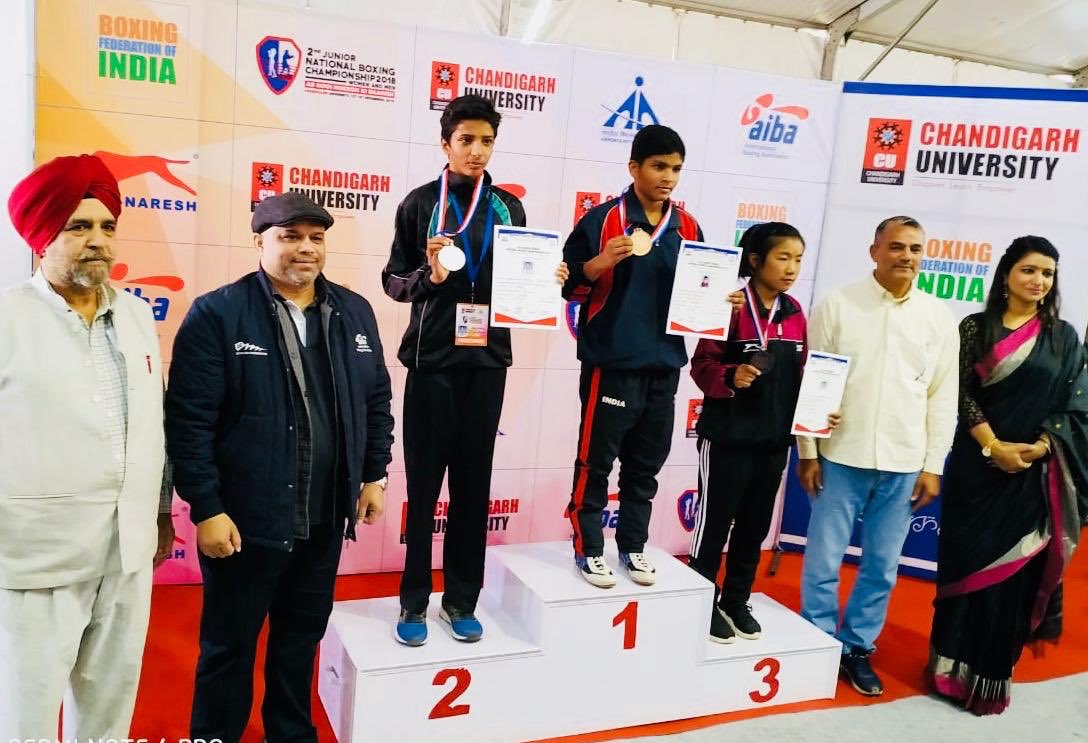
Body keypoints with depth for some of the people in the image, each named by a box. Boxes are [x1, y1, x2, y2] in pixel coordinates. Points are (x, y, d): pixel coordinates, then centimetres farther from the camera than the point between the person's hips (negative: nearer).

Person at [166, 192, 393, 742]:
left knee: (303, 637, 21)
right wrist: (206, 509, -15)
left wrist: (374, 475, 10)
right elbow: (188, 422, -14)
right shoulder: (216, 314, -11)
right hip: (245, 518, -5)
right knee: (229, 645, 12)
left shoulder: (354, 312, 5)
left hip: (325, 518, 5)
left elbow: (376, 400, 13)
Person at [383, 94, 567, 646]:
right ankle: (414, 601, 16)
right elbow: (393, 281, -1)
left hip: (488, 360, 3)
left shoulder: (509, 207, 9)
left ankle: (461, 600, 19)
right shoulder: (421, 202, 0)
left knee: (474, 482, 8)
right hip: (433, 359, -3)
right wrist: (429, 275, -20)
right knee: (424, 483, 4)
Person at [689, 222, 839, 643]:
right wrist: (730, 377, -31)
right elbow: (702, 364, -13)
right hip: (728, 435, -6)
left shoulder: (794, 313, 6)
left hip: (774, 438, 6)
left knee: (755, 527, 14)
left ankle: (736, 602, 30)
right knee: (715, 522, 6)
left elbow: (800, 375, 12)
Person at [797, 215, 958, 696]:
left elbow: (943, 397, 6)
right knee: (823, 561, 4)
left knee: (882, 566, 11)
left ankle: (858, 647, 27)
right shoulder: (838, 304, -2)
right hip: (842, 457, -2)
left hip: (904, 464, 2)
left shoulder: (939, 317, 5)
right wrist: (808, 452, -4)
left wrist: (933, 465, 3)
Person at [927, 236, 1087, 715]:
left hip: (1034, 471, 1)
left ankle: (992, 674, 18)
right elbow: (962, 393, -4)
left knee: (1015, 569, 5)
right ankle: (952, 665, 17)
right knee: (967, 561, 4)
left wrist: (1039, 447, -12)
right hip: (977, 465, -1)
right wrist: (993, 446, -14)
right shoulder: (975, 327, 2)